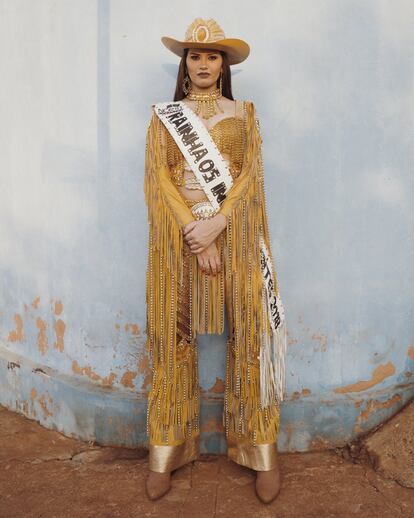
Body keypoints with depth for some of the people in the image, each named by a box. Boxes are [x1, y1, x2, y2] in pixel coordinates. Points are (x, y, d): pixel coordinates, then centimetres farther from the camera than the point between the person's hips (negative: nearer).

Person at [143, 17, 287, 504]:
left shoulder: (243, 112, 13)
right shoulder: (163, 114, 12)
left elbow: (251, 174, 2)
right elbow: (159, 179, 0)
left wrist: (216, 222, -14)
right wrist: (195, 234, -12)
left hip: (235, 231, 0)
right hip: (177, 234, 0)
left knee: (248, 335, -1)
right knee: (174, 338, 1)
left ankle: (261, 451, 8)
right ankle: (166, 452, 10)